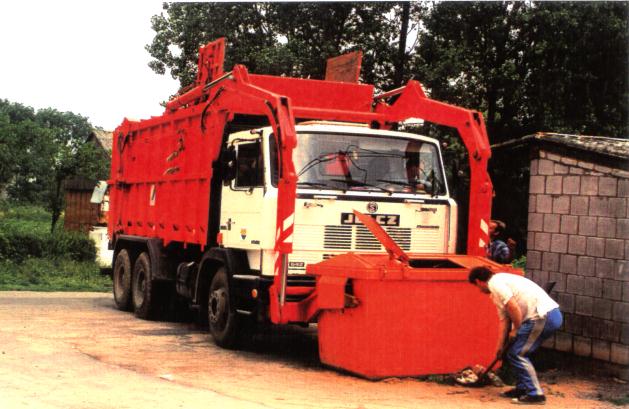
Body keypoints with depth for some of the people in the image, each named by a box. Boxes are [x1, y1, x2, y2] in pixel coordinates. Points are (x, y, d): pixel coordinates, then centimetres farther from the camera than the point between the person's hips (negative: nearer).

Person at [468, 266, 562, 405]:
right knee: (514, 351, 19)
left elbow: (513, 307, -17)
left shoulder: (495, 283, -7)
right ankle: (522, 388, 27)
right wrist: (501, 346, 29)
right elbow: (504, 319, 27)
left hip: (544, 317, -10)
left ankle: (535, 394, 1)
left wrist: (516, 330, -2)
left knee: (517, 354, -2)